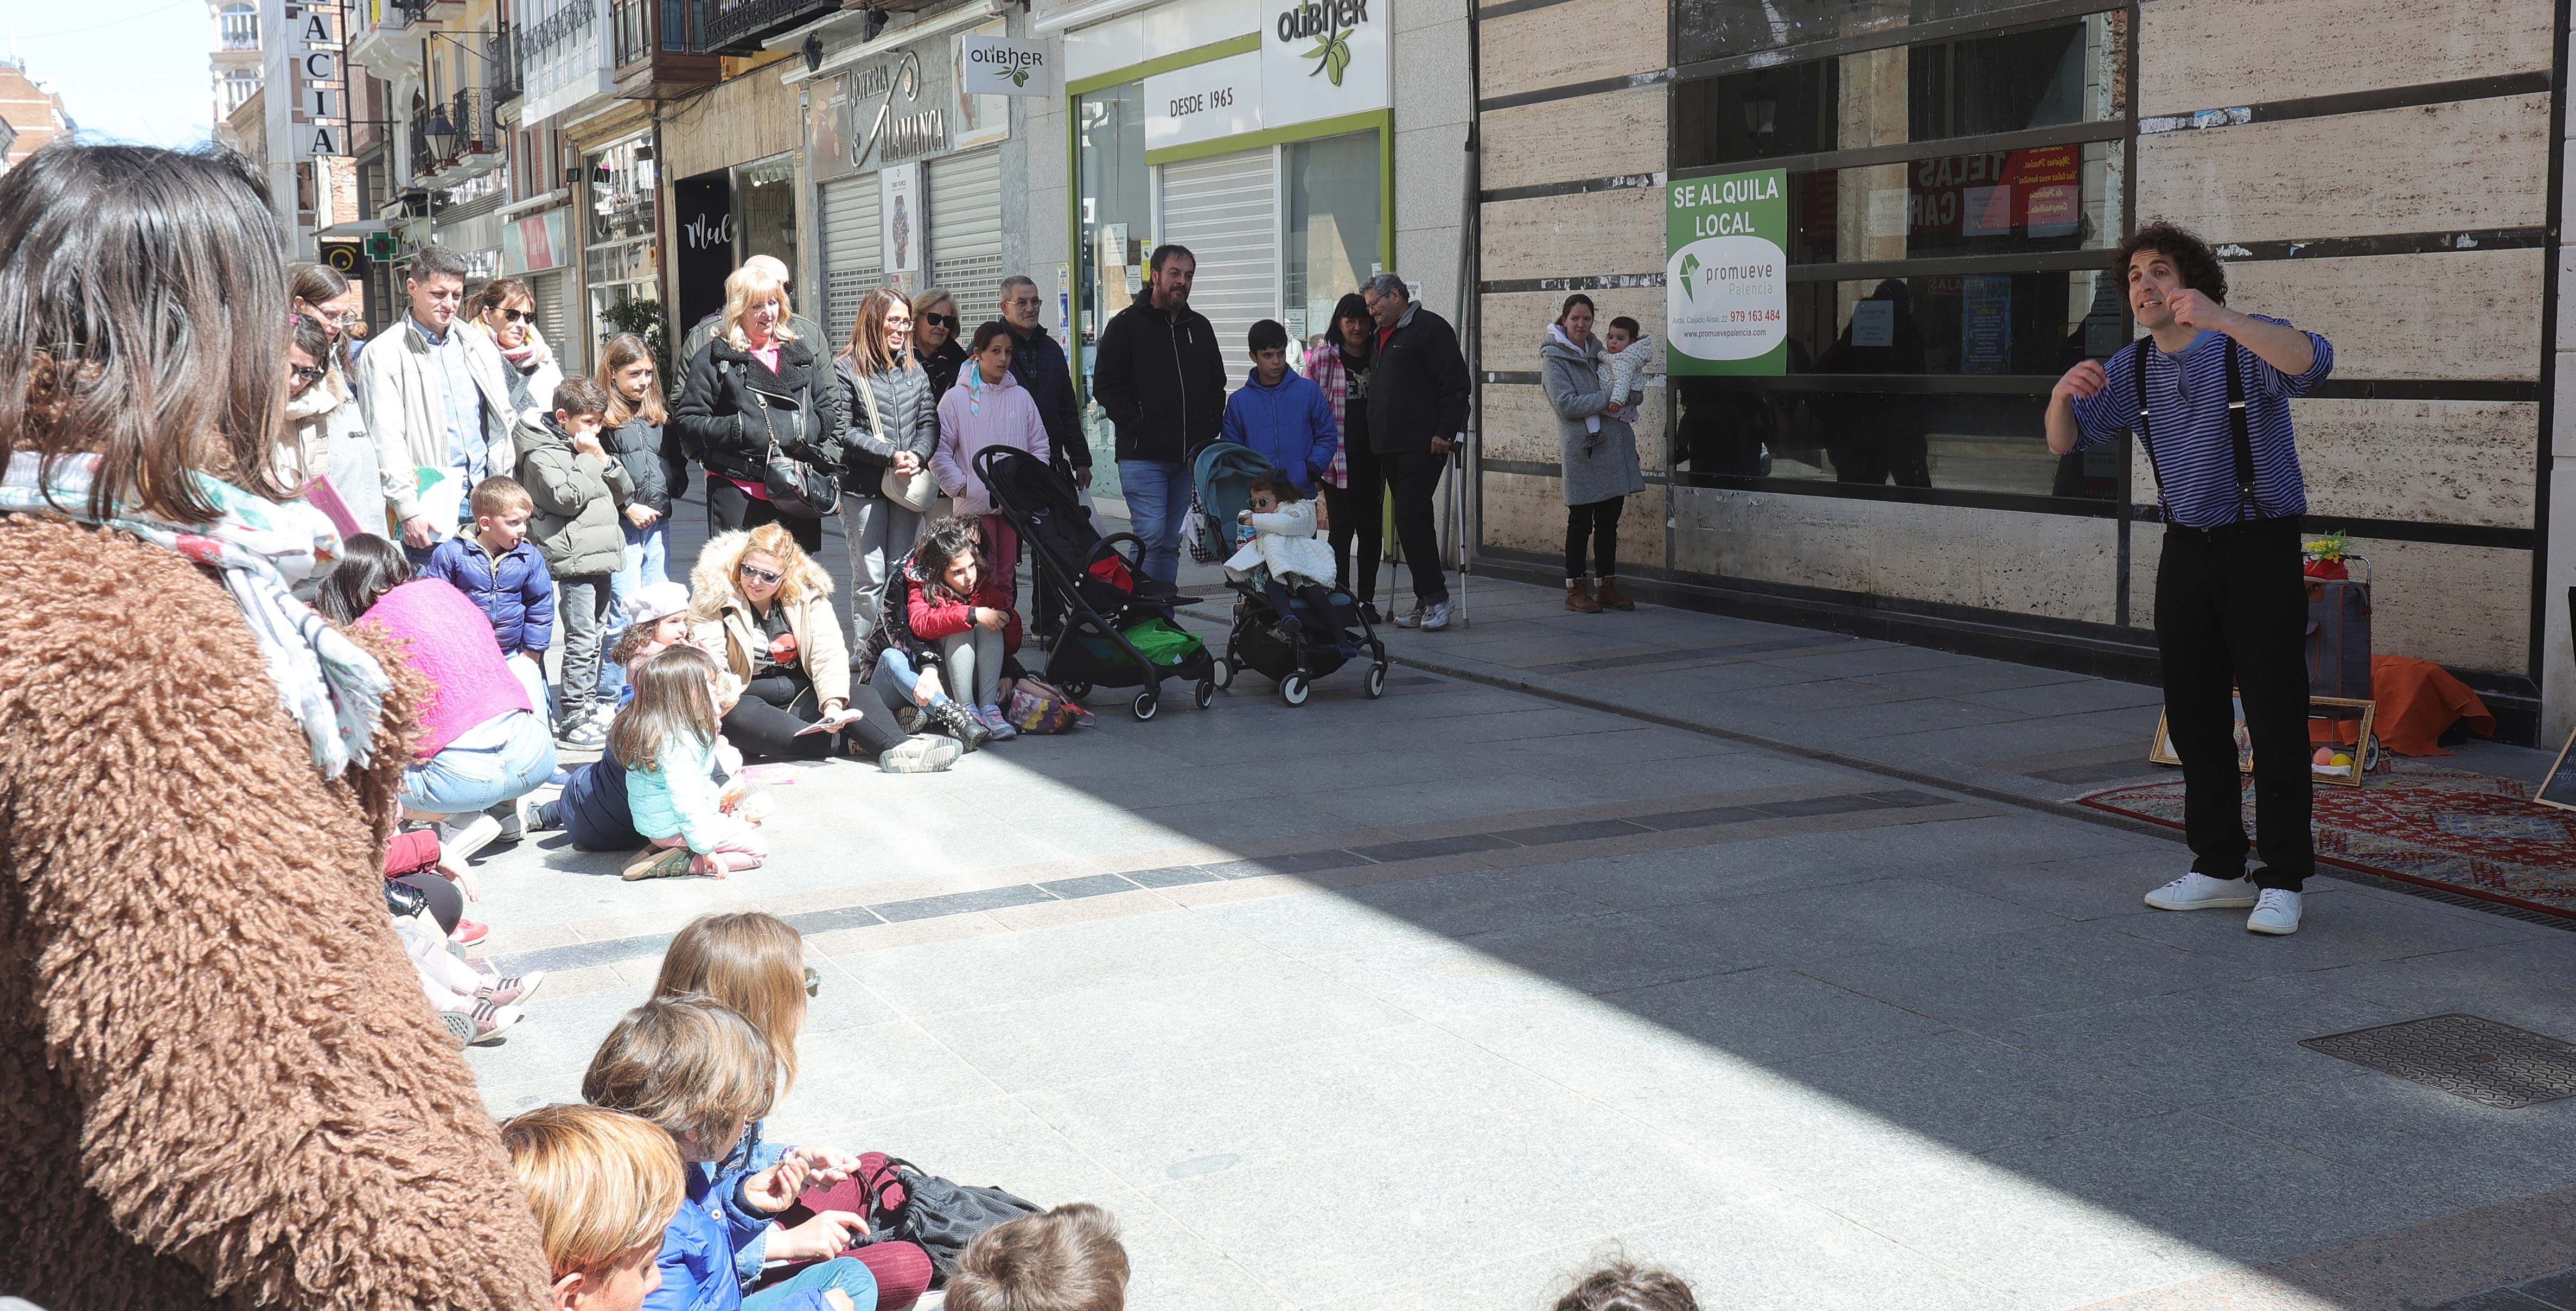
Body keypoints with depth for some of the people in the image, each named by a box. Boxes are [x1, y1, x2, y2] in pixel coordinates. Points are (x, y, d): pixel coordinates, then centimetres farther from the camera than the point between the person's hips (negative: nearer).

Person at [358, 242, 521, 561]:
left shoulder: (478, 346, 15)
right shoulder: (384, 353, -3)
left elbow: (502, 419, 21)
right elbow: (386, 440, -9)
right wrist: (407, 510, -17)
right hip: (430, 507, -5)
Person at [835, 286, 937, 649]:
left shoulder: (914, 370, 13)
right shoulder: (847, 370, -5)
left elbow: (929, 422, 9)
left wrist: (918, 455, -11)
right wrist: (890, 456, -16)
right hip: (864, 487, -5)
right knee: (871, 577, -4)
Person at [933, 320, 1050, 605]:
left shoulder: (1021, 396, 11)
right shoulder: (956, 398, 1)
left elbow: (1040, 448, 14)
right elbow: (939, 450, 0)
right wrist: (960, 486, -7)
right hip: (974, 505, -3)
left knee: (1007, 576, 7)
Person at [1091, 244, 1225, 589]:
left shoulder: (1200, 327, 17)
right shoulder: (1126, 325, 0)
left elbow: (1217, 386, 23)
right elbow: (1106, 385, -4)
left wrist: (1210, 430, 8)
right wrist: (1137, 425, -13)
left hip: (1190, 457, 5)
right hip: (1143, 457, -5)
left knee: (1171, 542, 9)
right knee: (1150, 537, -12)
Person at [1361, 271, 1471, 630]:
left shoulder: (1430, 328, -5)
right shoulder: (1382, 335, 22)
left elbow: (1455, 384, -12)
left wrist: (1447, 432, -19)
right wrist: (1377, 437, 19)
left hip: (1424, 445, -9)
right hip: (1390, 448, 9)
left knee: (1411, 517, -15)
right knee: (1412, 520, 9)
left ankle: (1435, 597, -9)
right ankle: (1427, 601, 12)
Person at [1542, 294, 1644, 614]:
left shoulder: (1598, 351, 16)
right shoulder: (1554, 357, -3)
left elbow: (1633, 392, 20)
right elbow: (1566, 404, -14)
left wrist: (1622, 398, -3)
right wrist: (1607, 398, -16)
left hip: (1613, 445, 6)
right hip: (1581, 449, -6)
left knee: (1609, 521, 10)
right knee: (1580, 522, 0)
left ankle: (1608, 587, 17)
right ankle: (1575, 589, 8)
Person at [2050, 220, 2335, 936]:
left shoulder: (2248, 345, -12)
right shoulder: (2135, 369, 7)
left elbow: (2313, 361, -34)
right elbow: (2065, 442, 8)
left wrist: (2218, 318, -45)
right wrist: (2063, 393, -15)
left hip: (2261, 550, -6)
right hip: (2186, 552, 6)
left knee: (2275, 718, -5)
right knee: (2193, 716, 9)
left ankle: (2282, 882, 3)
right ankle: (2219, 869, 19)